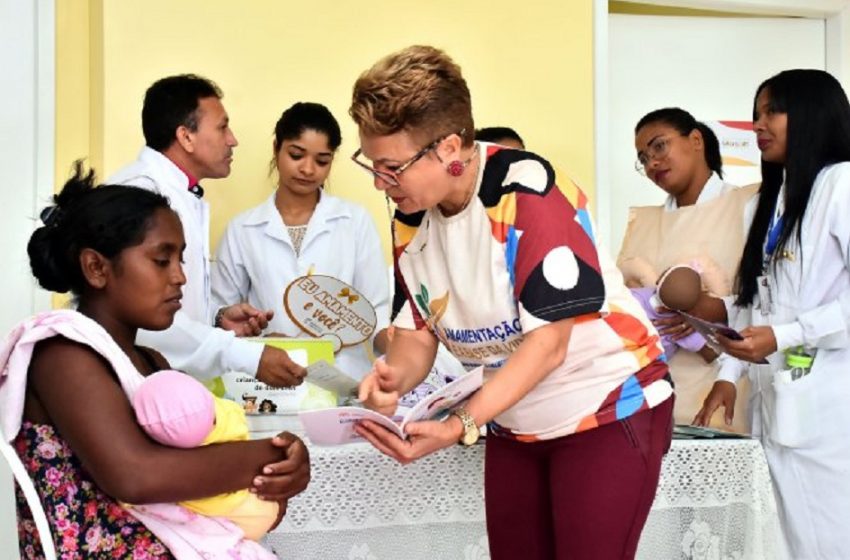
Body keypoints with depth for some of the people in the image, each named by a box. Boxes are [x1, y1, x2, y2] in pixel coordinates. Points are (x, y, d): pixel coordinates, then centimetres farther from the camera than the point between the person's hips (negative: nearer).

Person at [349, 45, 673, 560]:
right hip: (515, 424, 7)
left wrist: (459, 428, -34)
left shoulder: (528, 193, -25)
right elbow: (418, 329, 1)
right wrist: (396, 376, -22)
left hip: (608, 409, -6)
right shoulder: (412, 218, -3)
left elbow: (548, 340, -26)